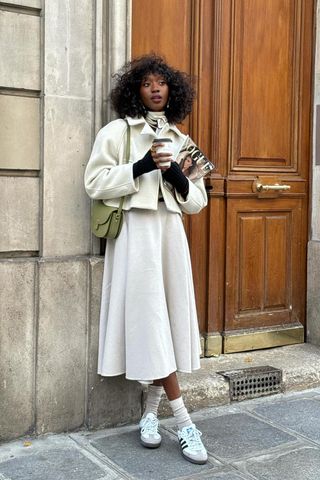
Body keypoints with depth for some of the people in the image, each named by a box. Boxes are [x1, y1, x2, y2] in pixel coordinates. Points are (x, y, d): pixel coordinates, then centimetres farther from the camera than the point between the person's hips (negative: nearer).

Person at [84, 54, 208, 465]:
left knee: (168, 316, 2)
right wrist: (140, 167, -15)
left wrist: (179, 178, -6)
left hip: (170, 231, 5)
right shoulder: (117, 132, 4)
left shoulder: (180, 140, 16)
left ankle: (150, 412, 17)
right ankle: (184, 422, -2)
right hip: (136, 231, -4)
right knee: (148, 317, -8)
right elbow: (95, 183, -6)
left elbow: (197, 201, 14)